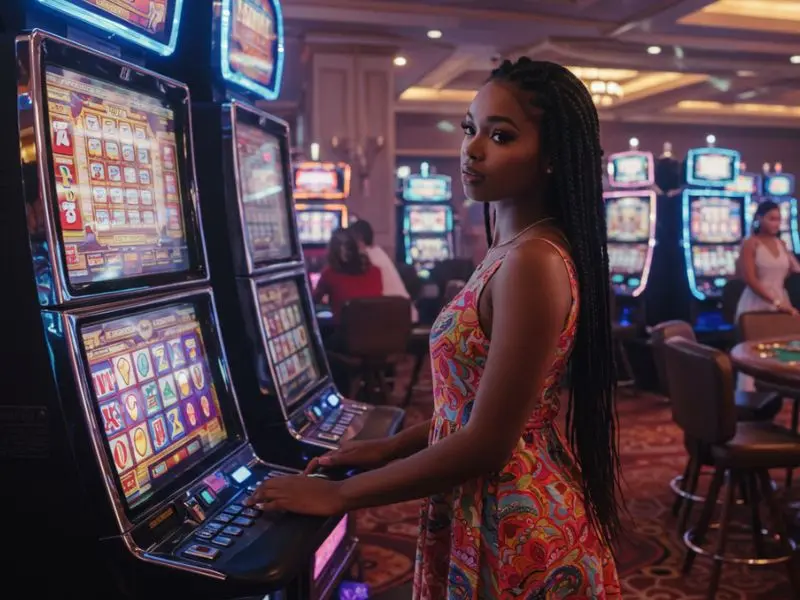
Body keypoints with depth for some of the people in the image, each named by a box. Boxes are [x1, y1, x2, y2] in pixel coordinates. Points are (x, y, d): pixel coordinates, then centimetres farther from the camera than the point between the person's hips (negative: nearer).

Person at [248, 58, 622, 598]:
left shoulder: (532, 262, -24)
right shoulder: (511, 250, 5)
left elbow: (487, 445, -24)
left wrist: (340, 494, -17)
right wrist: (390, 448, 9)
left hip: (513, 531, -9)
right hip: (496, 513, 9)